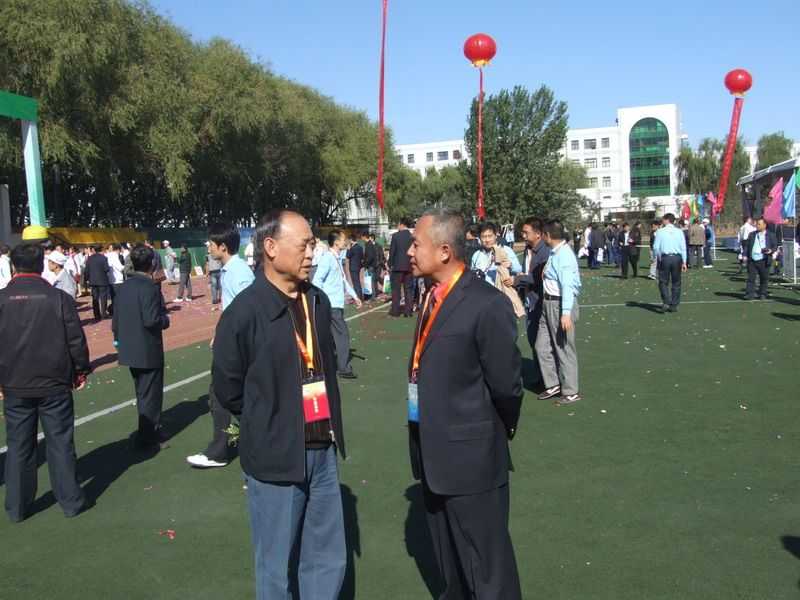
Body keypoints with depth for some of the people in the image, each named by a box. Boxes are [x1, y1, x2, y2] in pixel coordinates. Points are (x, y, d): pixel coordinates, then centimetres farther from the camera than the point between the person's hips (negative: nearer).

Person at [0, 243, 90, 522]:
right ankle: (70, 501, 16)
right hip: (55, 384, -1)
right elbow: (76, 339, -8)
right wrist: (81, 371, 6)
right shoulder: (59, 298, -10)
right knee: (60, 442, 8)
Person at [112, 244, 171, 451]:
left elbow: (116, 318, 9)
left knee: (142, 393, 21)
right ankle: (147, 438, 13)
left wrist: (118, 338, 21)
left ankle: (150, 431, 35)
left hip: (130, 349, 8)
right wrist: (166, 320, -7)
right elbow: (151, 320, -26)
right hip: (148, 350, -8)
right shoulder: (149, 287, -20)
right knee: (151, 395, 5)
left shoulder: (123, 287, 4)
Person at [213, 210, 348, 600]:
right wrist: (266, 424, 4)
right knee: (276, 567, 12)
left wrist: (329, 427, 13)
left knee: (329, 560, 18)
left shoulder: (318, 301, 4)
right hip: (275, 457, -5)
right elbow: (227, 387, -6)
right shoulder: (244, 313, -16)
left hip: (323, 451, 6)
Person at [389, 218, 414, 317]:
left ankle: (395, 310, 5)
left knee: (396, 289, 4)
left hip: (398, 266, -3)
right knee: (408, 289, 8)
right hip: (409, 266, 3)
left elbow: (392, 251, -6)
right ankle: (408, 310, 8)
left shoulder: (396, 236, -8)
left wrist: (390, 265, 3)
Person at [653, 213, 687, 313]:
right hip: (677, 258, 2)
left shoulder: (660, 232, -3)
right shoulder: (679, 232, 4)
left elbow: (656, 247, -6)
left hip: (665, 257, -2)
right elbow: (683, 248, 2)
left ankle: (666, 302, -13)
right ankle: (674, 305, 12)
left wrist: (658, 258, 9)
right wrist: (684, 262, 4)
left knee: (663, 282, 5)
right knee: (676, 282, 10)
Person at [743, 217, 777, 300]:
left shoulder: (771, 235, 5)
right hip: (752, 260, 2)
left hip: (763, 261, -2)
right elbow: (747, 245, 14)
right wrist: (745, 255, 3)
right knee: (751, 278, -2)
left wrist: (771, 251, -16)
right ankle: (750, 294, -1)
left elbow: (775, 246, 5)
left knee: (764, 278, 5)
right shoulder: (752, 234, 13)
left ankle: (762, 294, 16)